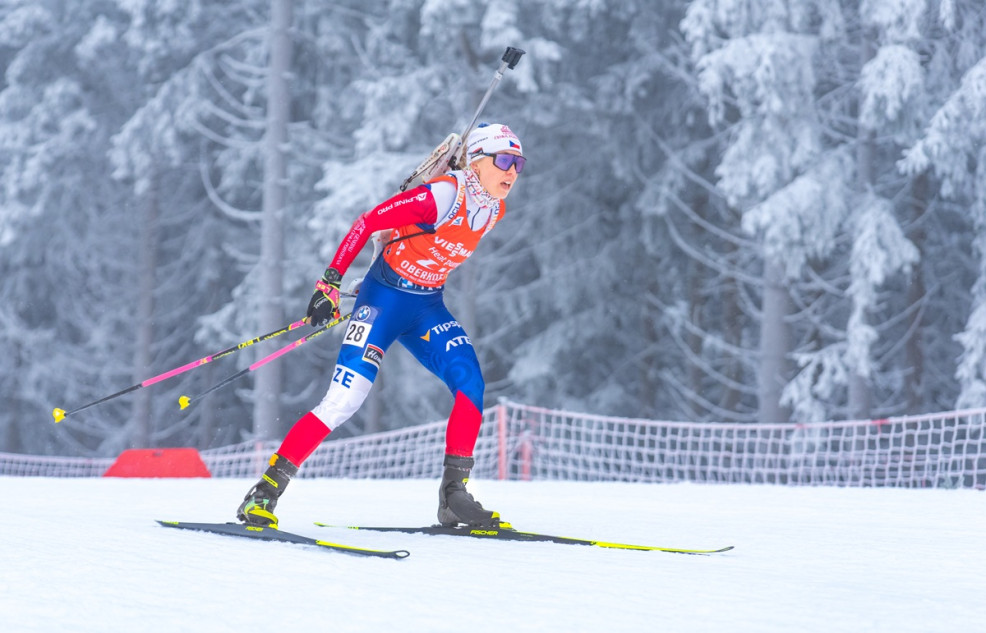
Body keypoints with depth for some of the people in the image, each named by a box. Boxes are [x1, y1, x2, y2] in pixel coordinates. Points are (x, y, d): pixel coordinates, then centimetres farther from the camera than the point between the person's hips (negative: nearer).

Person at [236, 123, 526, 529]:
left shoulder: (493, 210, 2)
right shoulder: (442, 196, -22)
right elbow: (367, 222, -19)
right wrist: (331, 282, -23)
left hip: (428, 308, 7)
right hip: (386, 297, -7)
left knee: (471, 385, -13)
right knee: (345, 400, -16)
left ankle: (454, 495, -6)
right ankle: (265, 492, -10)